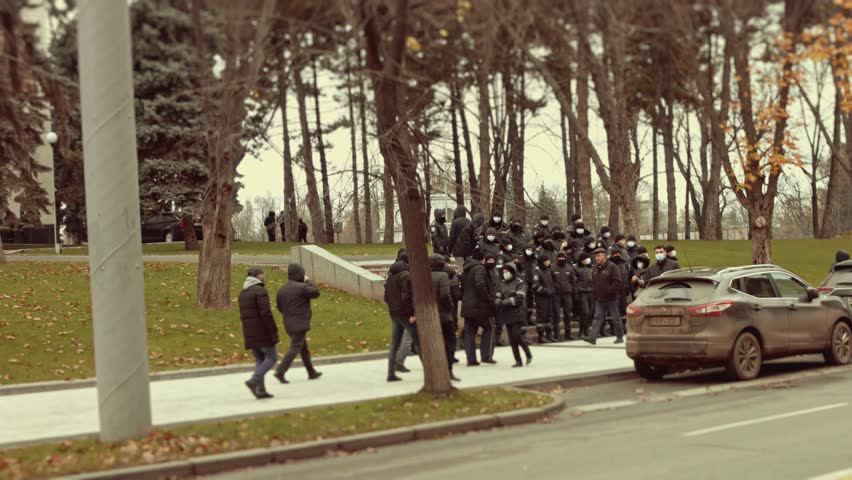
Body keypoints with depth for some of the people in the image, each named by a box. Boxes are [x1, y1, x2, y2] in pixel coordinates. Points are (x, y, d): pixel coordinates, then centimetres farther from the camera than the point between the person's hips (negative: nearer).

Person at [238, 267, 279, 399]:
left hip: (250, 333, 8)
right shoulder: (260, 291, -13)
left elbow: (244, 315, 16)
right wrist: (274, 331, -16)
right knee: (272, 358, 0)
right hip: (262, 331, -8)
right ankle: (254, 381, -16)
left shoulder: (242, 294, 14)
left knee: (260, 360, 11)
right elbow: (266, 313, -20)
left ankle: (260, 390, 3)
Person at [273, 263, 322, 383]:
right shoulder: (302, 287, -15)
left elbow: (279, 307, 12)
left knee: (304, 348, 17)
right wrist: (308, 281, 8)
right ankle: (280, 372, -16)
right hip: (300, 324, -8)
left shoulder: (282, 289, 7)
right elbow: (316, 293, -3)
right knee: (294, 348, -7)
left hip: (288, 324, 8)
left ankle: (312, 372, 26)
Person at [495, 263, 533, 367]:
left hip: (517, 313, -6)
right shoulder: (502, 284, 13)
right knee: (511, 338, 5)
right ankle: (518, 360, 10)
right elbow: (497, 297, 9)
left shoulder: (519, 283, -4)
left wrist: (504, 302, -20)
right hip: (506, 314, 6)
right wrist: (498, 302, -15)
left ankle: (528, 354, 6)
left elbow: (518, 298, -15)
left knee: (516, 334, -16)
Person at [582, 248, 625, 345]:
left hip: (611, 298, -6)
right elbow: (594, 282, 24)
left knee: (615, 318, 5)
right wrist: (594, 292, 9)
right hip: (599, 299, 6)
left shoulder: (612, 267, -10)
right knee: (598, 317, -3)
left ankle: (620, 337, 16)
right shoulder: (595, 268, 12)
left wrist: (608, 291, -20)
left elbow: (617, 282, -15)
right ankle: (593, 337, -10)